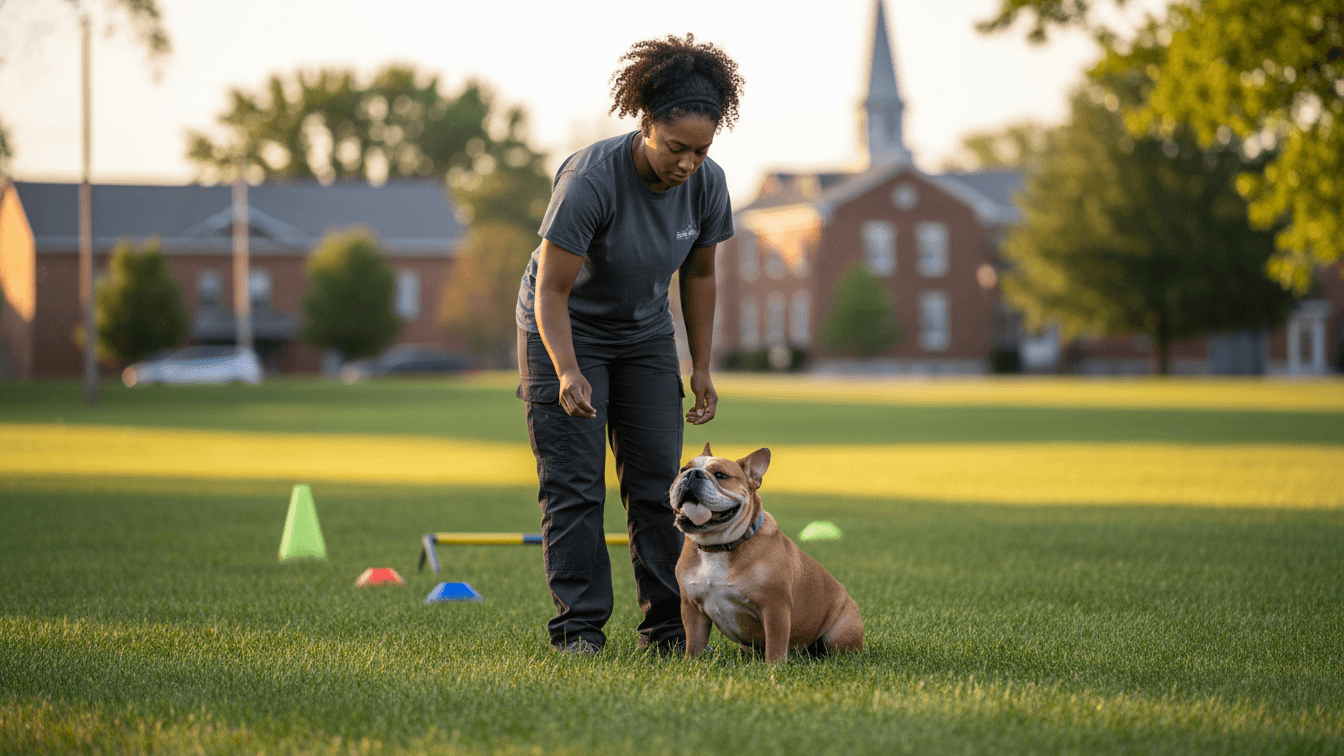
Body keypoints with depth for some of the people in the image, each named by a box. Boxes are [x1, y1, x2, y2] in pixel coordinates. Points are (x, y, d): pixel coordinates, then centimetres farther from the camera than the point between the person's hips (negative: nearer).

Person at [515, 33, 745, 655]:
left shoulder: (706, 184, -15)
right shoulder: (591, 178, -31)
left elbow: (698, 274, 2)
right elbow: (552, 290, -28)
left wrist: (701, 368, 3)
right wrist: (567, 373, -41)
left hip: (644, 334, 5)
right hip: (566, 330, -4)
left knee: (657, 480, -1)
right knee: (573, 483, -8)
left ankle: (667, 626, 3)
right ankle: (578, 626, -5)